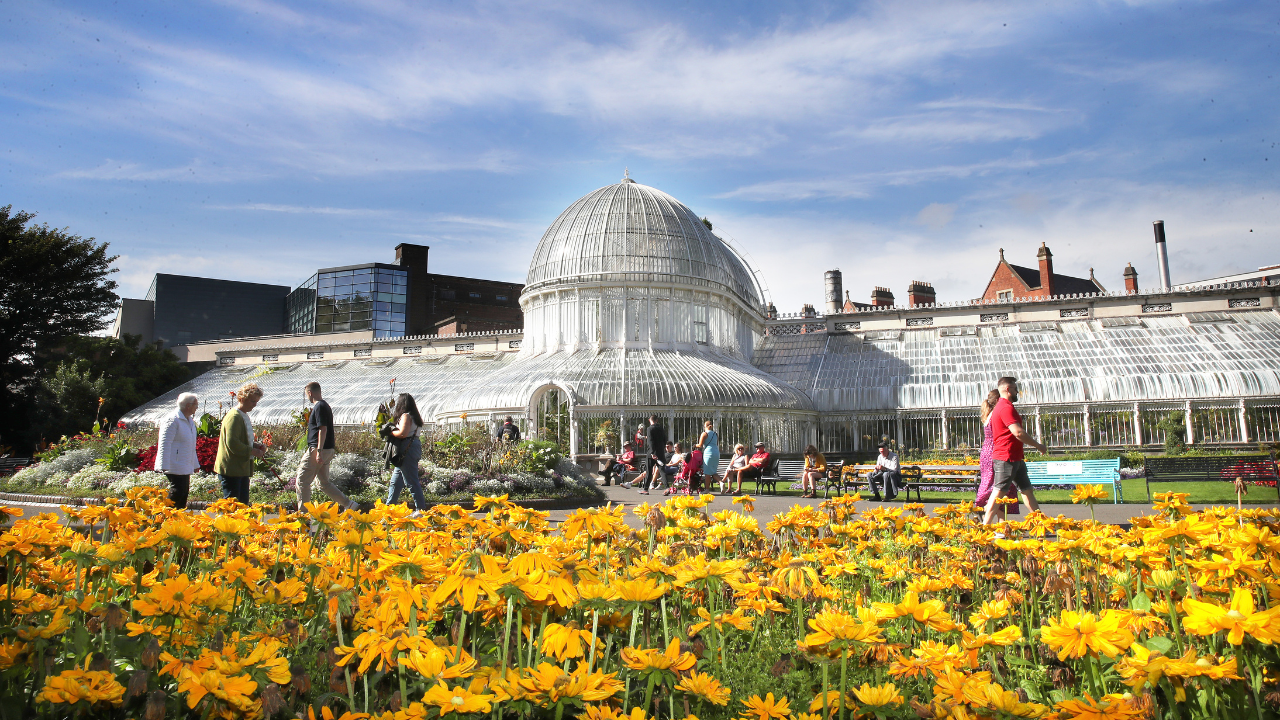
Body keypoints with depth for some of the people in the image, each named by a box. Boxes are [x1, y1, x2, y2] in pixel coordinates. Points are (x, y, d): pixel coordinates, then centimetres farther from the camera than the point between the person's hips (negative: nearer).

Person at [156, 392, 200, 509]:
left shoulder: (190, 421, 16)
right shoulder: (172, 421, -14)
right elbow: (164, 444, -17)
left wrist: (195, 463, 28)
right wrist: (164, 467, -22)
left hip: (186, 467, 9)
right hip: (175, 467, -9)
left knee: (184, 493, 9)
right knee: (178, 492, -13)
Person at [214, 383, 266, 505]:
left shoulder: (244, 416, 16)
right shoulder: (234, 417, -16)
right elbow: (232, 443, -24)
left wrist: (255, 444, 10)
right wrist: (252, 451, -18)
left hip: (242, 468, 10)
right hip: (231, 469, -10)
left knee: (243, 503, 13)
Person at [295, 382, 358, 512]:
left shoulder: (319, 407, -13)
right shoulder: (325, 406, 18)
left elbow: (323, 429, -21)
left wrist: (319, 451, -25)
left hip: (319, 449, -10)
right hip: (328, 450, 10)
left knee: (302, 480, -3)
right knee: (324, 482, 14)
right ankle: (349, 503, 11)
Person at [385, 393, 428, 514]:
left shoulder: (406, 416, -12)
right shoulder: (414, 416, 17)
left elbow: (403, 433, -23)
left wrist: (391, 432, -6)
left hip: (407, 448, -10)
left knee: (411, 481, -8)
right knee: (395, 481, 17)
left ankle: (421, 508, -7)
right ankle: (389, 507, 24)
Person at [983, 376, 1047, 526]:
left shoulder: (1004, 406, 18)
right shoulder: (1006, 407, -16)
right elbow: (1018, 432, -24)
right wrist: (1038, 445, -13)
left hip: (1015, 458, 11)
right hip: (1006, 458, -11)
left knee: (1027, 489, 12)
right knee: (999, 492, -8)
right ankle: (986, 527, -5)